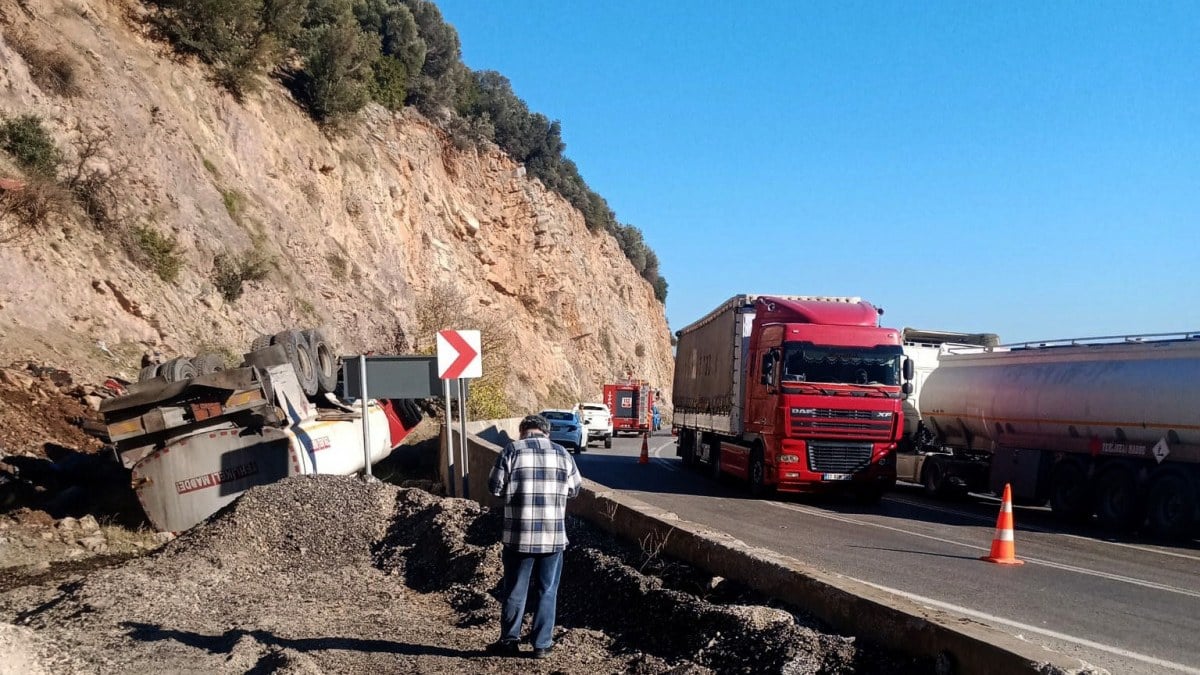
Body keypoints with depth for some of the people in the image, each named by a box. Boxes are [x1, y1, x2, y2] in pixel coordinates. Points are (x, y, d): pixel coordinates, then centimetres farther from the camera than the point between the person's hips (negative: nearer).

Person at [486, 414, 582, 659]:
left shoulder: (512, 450, -4)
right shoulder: (562, 453, 4)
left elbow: (495, 487, -4)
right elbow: (575, 488, 11)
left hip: (519, 535, -1)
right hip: (553, 536, 1)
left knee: (515, 591, 10)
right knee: (547, 591, 10)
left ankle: (509, 641, 19)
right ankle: (542, 644, 14)